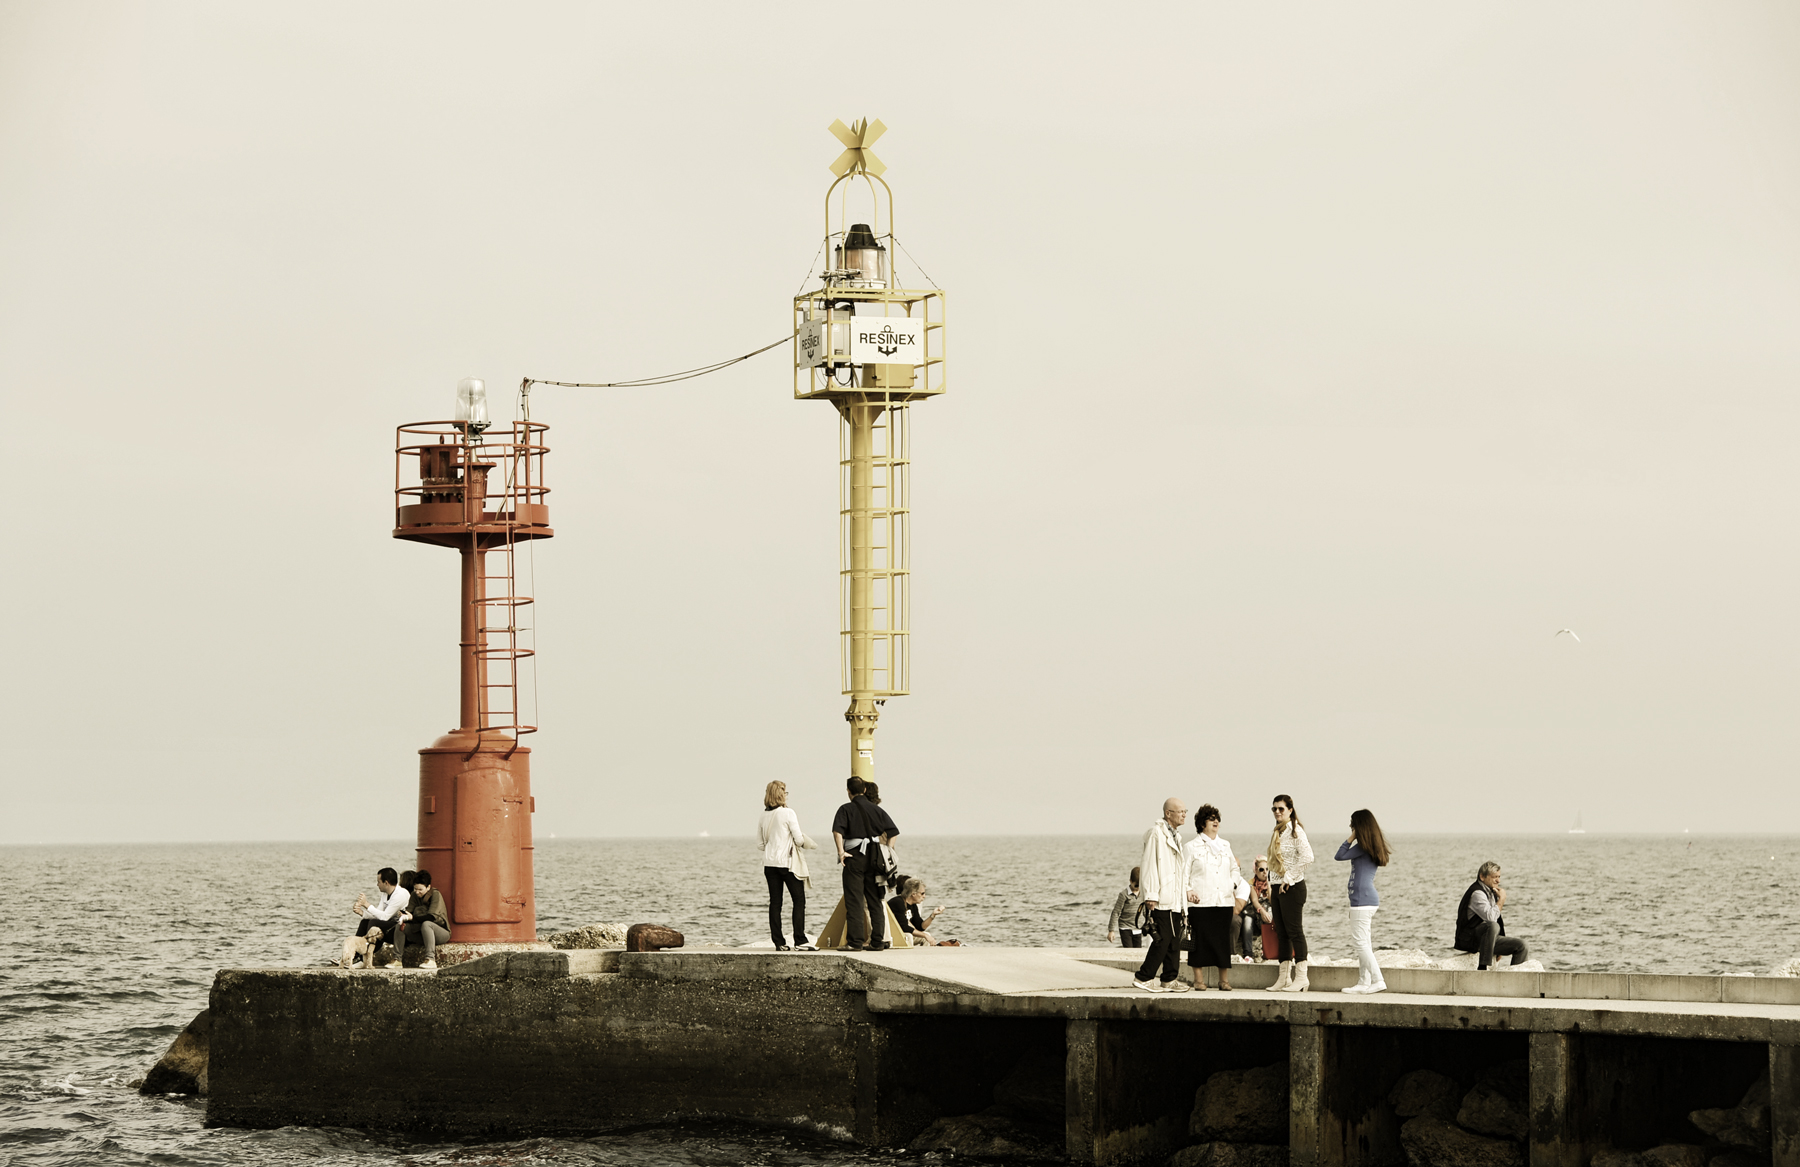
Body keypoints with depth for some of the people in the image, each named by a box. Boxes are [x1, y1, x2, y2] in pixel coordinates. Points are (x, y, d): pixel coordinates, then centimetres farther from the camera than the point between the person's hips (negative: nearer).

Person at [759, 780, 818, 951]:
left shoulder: (763, 817, 4)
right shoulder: (788, 813, -11)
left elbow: (760, 838, 10)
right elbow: (799, 839, -10)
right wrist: (808, 843, 10)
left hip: (770, 863, 5)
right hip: (788, 862, -5)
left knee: (775, 902, 6)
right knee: (799, 900, 1)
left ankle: (779, 942, 5)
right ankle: (800, 940, -6)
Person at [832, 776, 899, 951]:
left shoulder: (846, 809, -3)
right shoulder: (877, 810, 9)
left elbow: (837, 830, -20)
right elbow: (893, 832, 4)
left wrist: (841, 851, -18)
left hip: (854, 857, -4)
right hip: (874, 856, 4)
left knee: (854, 901, -2)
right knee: (875, 901, 10)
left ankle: (856, 942, -7)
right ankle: (877, 941, 9)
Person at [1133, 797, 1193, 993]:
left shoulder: (1175, 837, 20)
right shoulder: (1156, 834, -9)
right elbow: (1149, 865, -14)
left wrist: (1183, 902, 22)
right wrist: (1150, 896, -18)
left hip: (1174, 901, 9)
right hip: (1161, 900, -9)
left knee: (1174, 941, 8)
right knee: (1162, 939, -11)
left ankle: (1170, 979, 12)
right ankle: (1144, 977, -5)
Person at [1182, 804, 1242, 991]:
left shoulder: (1225, 846, 17)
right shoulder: (1191, 847, 2)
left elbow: (1233, 869, 25)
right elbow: (1184, 872, 0)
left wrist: (1234, 886, 8)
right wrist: (1188, 891, -14)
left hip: (1224, 901, 4)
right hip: (1200, 902, -4)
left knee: (1223, 940, 2)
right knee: (1199, 940, -4)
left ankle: (1224, 980, 7)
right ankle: (1199, 979, 3)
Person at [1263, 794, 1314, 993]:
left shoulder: (1295, 831, -10)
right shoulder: (1277, 832, 16)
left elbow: (1307, 856, -22)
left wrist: (1289, 878, -18)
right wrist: (1271, 885, 15)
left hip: (1292, 888, -9)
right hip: (1277, 887, 9)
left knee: (1294, 931, -8)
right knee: (1281, 933, 8)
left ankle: (1301, 978, -6)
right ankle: (1284, 978, 11)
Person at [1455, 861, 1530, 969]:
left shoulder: (1491, 892, 15)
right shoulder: (1477, 893, -16)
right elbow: (1491, 917, -29)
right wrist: (1502, 899, -15)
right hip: (1470, 939, -9)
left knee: (1523, 946, 2)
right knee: (1492, 926, -40)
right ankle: (1483, 967, -37)